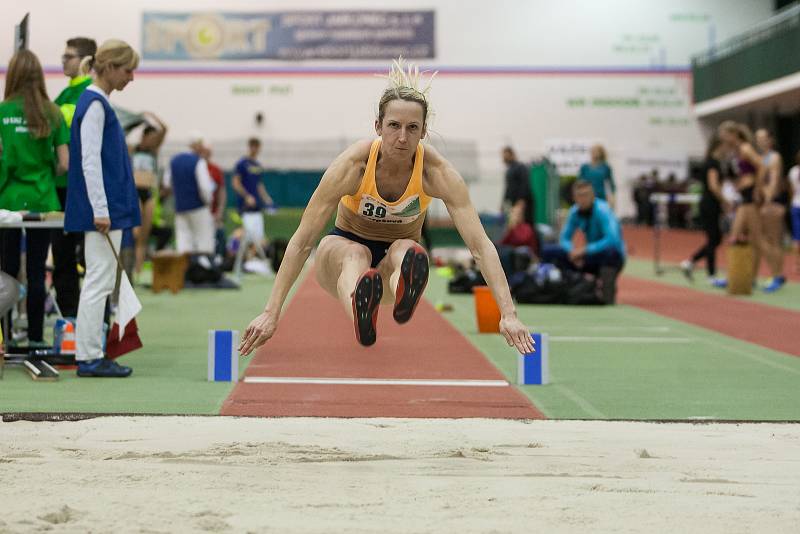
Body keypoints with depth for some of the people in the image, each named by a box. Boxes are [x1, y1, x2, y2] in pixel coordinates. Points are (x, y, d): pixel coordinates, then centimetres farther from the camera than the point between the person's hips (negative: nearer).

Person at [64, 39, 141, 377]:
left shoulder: (99, 103, 16)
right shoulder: (94, 105, -13)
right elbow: (90, 162, -18)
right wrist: (101, 210, -20)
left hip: (108, 210, 10)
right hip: (102, 210, -10)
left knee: (99, 282, 11)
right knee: (99, 280, -7)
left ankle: (91, 356, 14)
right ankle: (89, 357, -4)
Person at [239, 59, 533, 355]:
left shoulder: (436, 171, -23)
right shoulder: (353, 164, -26)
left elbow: (480, 245, -26)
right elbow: (301, 241, -24)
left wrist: (508, 314, -36)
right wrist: (271, 313, -30)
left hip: (395, 257, 1)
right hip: (341, 252, -1)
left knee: (407, 251, -35)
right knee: (355, 254, -38)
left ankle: (404, 297, -72)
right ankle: (359, 314, -73)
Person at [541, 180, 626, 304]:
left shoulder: (602, 210, -19)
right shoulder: (575, 212, -1)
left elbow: (613, 240, -32)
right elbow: (564, 238, 6)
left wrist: (584, 250, -32)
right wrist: (572, 251, -17)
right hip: (592, 258, 6)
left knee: (610, 250, -43)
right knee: (548, 252, -7)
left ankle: (608, 293, -24)